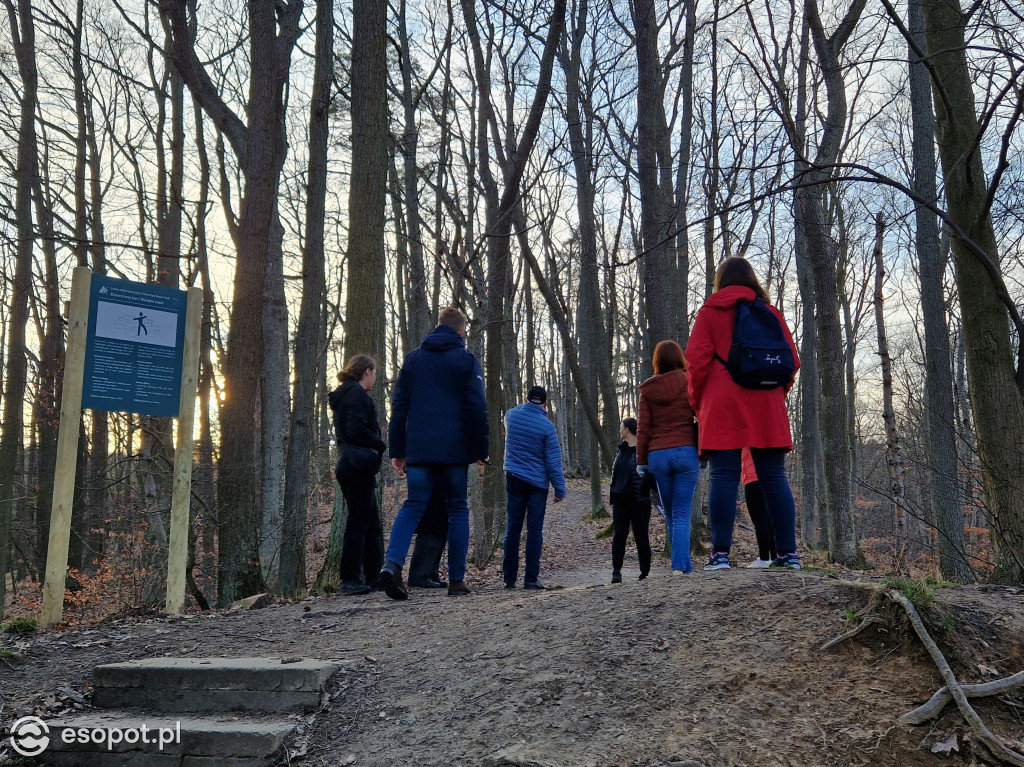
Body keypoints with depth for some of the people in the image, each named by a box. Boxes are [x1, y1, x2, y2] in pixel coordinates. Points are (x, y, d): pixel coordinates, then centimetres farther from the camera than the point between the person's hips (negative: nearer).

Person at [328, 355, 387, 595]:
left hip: (349, 466, 10)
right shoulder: (357, 394, -10)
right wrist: (382, 445, -7)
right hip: (359, 467, -10)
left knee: (372, 524, 13)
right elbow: (356, 431, -21)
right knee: (358, 523, -7)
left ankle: (374, 577, 17)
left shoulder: (343, 396, 20)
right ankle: (350, 580, -4)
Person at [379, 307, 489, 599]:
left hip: (418, 449, 3)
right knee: (457, 509, 8)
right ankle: (457, 580, 7)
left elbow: (399, 406, 10)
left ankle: (392, 562, -19)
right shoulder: (466, 360, 1)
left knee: (413, 505, 5)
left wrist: (397, 450, 12)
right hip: (455, 449, -2)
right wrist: (480, 450, 1)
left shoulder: (413, 358, 12)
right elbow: (476, 408, -4)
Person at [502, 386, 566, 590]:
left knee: (512, 529, 8)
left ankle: (509, 578, 10)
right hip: (537, 482, -3)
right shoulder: (546, 426, -11)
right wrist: (560, 489, -4)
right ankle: (531, 578, -2)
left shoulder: (511, 416, 1)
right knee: (535, 531, 0)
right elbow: (554, 461, -10)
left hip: (514, 479, 3)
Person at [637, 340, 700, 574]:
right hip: (686, 452, -2)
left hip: (657, 455, 2)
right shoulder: (689, 383, 2)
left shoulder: (648, 389, 6)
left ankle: (686, 564, 15)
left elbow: (643, 427, 4)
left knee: (671, 515, 14)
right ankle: (680, 565, -10)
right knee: (682, 514, 0)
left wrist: (641, 460, 8)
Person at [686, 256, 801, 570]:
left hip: (722, 404, -2)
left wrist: (697, 400, 9)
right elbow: (791, 360, 10)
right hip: (767, 407, 3)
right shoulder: (771, 312, 13)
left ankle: (721, 553, -11)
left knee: (724, 477, -6)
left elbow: (696, 359, -1)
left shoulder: (710, 311, 6)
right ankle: (788, 552, 3)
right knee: (774, 478, 4)